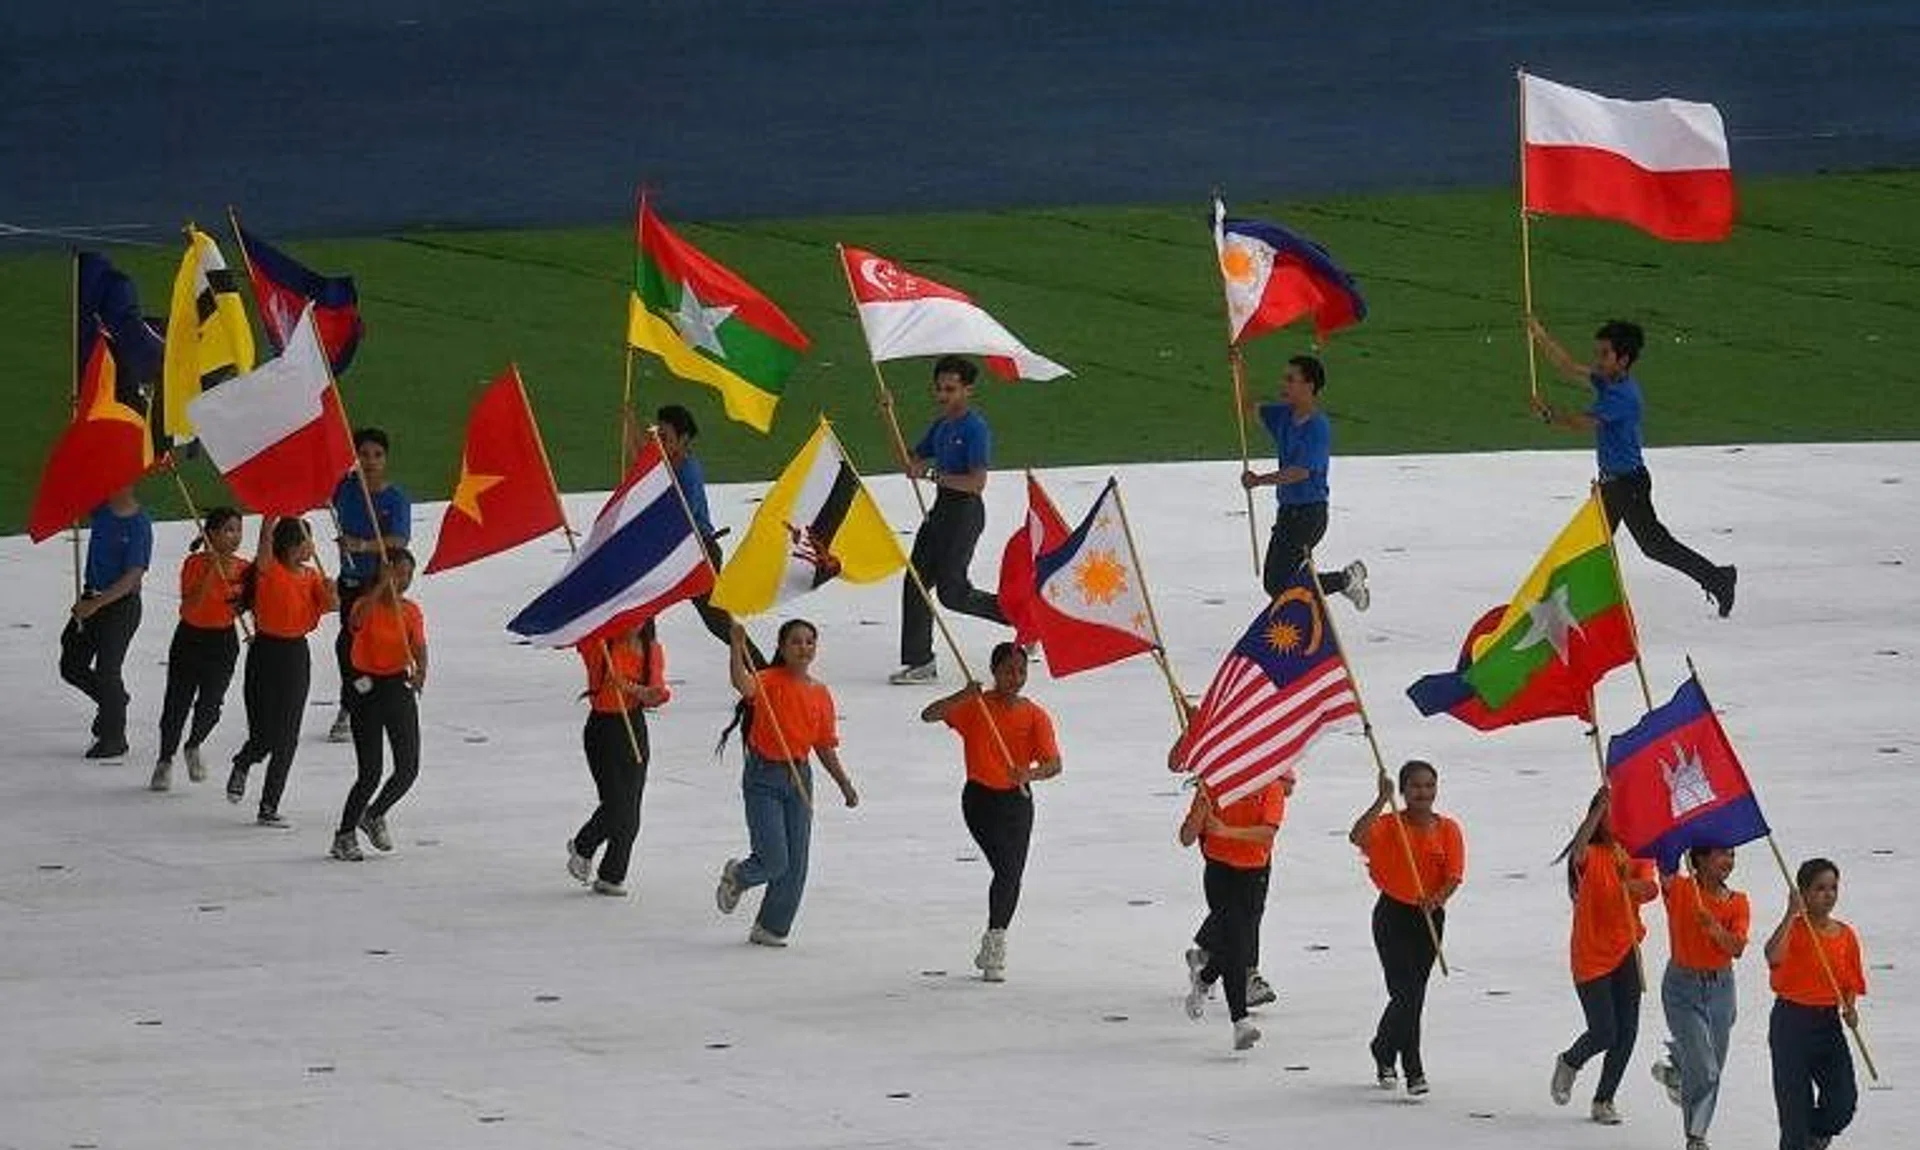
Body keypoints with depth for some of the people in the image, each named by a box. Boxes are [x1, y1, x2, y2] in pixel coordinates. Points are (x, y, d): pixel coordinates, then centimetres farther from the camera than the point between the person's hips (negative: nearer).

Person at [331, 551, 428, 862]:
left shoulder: (411, 611, 5)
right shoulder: (367, 604, -10)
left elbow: (419, 648, -4)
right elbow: (355, 623, -34)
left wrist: (420, 672, -26)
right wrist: (381, 586, -37)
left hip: (399, 688, 5)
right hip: (367, 689, -5)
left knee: (408, 769, 3)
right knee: (371, 772, -7)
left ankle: (375, 815, 30)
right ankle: (345, 834, 8)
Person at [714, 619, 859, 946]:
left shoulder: (821, 694, 7)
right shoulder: (769, 681, -9)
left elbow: (825, 747, 12)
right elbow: (743, 684, -33)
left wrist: (845, 784, 7)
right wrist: (737, 647, -47)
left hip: (799, 778, 5)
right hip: (763, 777, -5)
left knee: (795, 866, 5)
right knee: (774, 861, -10)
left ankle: (771, 928, 20)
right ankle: (736, 876, 24)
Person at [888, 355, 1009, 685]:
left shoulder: (975, 428, -14)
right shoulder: (940, 426, 13)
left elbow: (977, 482, -21)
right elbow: (911, 463, 20)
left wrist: (935, 475, -24)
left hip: (965, 509, -9)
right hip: (941, 508, 9)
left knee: (951, 590, -9)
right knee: (915, 583, 4)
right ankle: (919, 662, 8)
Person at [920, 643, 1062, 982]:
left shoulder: (1035, 715, -3)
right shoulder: (974, 706, -6)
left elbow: (1054, 764, -11)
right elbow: (929, 715, -18)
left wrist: (1030, 774, -33)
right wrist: (963, 696, -33)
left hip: (1017, 800, 3)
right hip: (980, 798, -3)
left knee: (1013, 874, 7)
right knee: (1006, 866, -19)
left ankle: (994, 947, 24)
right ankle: (995, 943, -11)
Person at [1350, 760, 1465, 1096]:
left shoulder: (1447, 829, 1)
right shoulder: (1388, 824, -7)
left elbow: (1454, 875, -7)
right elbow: (1357, 837, -27)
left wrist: (1437, 899, -27)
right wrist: (1382, 800, -29)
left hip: (1430, 917, 4)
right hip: (1393, 914, -4)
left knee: (1412, 993, 14)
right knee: (1406, 994, -9)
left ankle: (1383, 1050, 36)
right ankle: (1413, 1070, -2)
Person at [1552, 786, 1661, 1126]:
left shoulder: (1636, 854, 6)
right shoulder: (1590, 856, -9)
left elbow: (1650, 889, -11)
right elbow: (1578, 847, -34)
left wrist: (1630, 884, -32)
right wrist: (1602, 805, -41)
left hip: (1625, 952, 5)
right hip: (1591, 954, -5)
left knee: (1626, 1032, 3)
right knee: (1604, 1032, -7)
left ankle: (1604, 1100, 20)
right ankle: (1570, 1063, 27)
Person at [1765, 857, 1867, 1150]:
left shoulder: (1846, 936, 5)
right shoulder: (1794, 929, -9)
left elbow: (1851, 983, 13)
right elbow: (1774, 956, -31)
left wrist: (1850, 1008, -7)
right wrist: (1792, 913, -30)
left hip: (1828, 1023, 4)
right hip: (1792, 1022, -4)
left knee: (1844, 1100, -5)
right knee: (1795, 1103, -2)